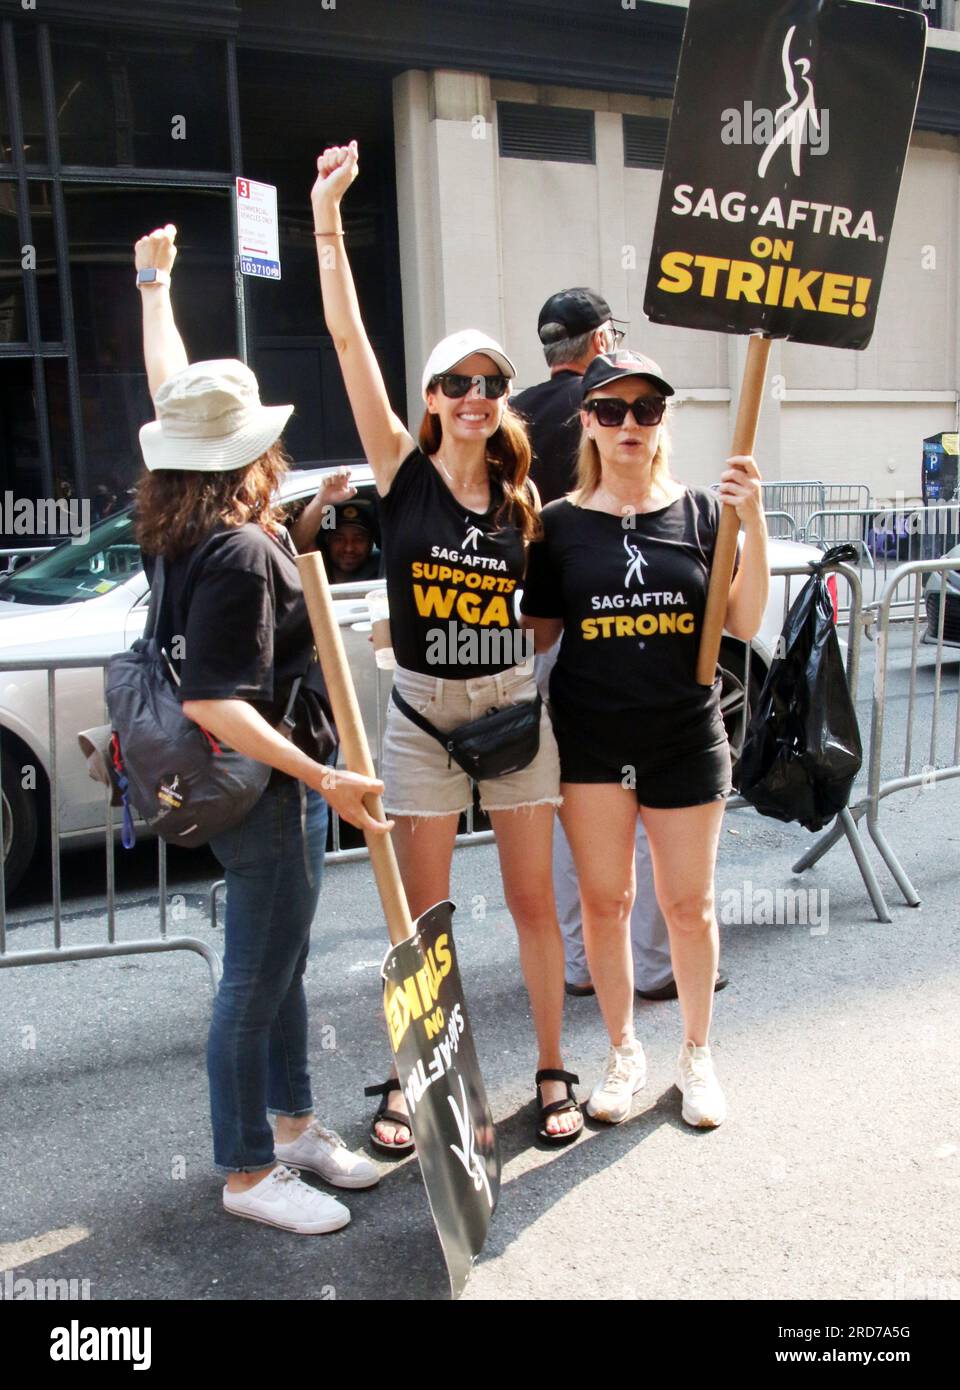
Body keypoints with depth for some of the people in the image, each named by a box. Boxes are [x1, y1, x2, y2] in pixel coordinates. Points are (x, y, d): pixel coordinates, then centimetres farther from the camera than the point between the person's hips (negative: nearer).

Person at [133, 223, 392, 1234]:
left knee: (280, 966, 21)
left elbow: (171, 395, 17)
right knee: (256, 981, 4)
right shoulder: (239, 553, -23)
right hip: (267, 790, -10)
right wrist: (324, 780, -28)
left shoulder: (183, 528, 4)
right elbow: (212, 703, -27)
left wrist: (154, 283, 30)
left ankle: (293, 1123, 38)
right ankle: (247, 1172, 21)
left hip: (273, 786, 10)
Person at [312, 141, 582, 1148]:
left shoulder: (519, 495, 2)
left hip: (514, 707, 2)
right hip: (422, 715, -2)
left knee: (532, 901, 10)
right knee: (422, 915, 8)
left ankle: (552, 1073, 26)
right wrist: (327, 215, -17)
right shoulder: (403, 470, -5)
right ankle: (406, 1082, 26)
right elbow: (347, 337, -13)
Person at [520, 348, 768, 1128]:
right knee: (605, 902, 9)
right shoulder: (561, 522, 1)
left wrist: (755, 525, -16)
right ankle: (624, 1053, 30)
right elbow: (537, 634, 5)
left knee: (689, 904, 10)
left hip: (686, 740, 0)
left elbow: (744, 624, -5)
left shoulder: (701, 511, 0)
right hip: (591, 740, 1)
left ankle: (697, 1054, 31)